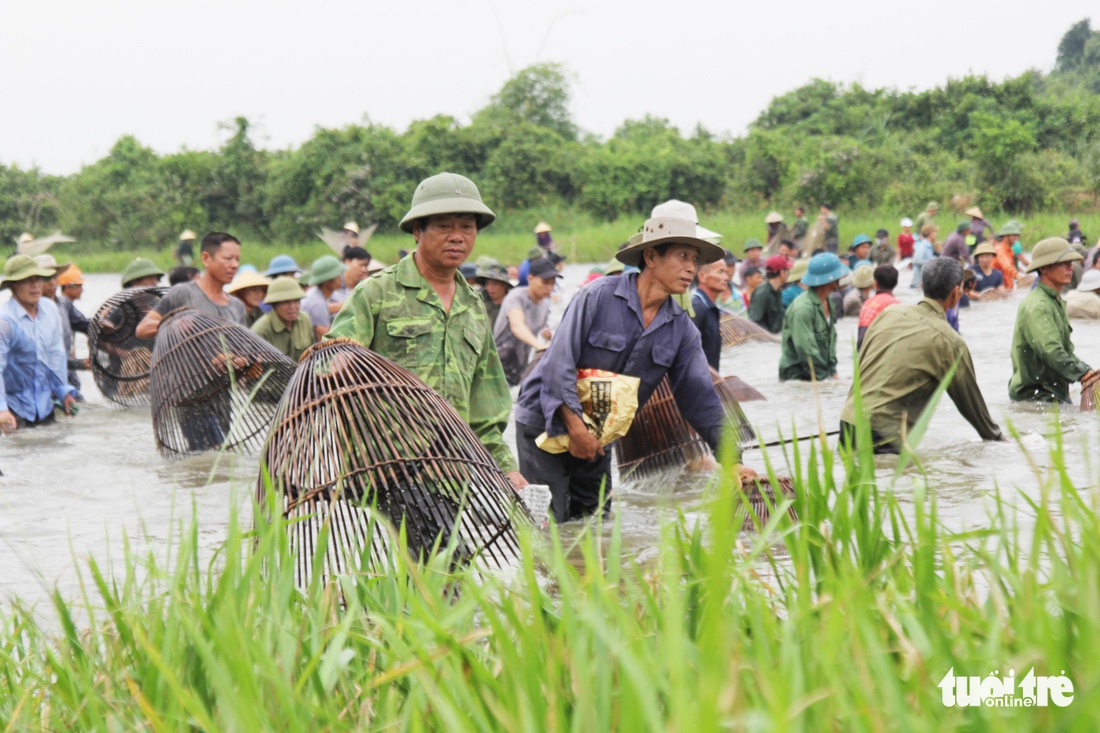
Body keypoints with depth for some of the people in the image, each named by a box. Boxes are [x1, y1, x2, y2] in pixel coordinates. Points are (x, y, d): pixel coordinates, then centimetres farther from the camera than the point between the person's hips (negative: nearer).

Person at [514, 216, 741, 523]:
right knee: (553, 521, -11)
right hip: (545, 424, -6)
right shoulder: (599, 296, -16)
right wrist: (575, 427, -23)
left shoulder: (681, 329, 1)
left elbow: (700, 397, 2)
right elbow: (559, 363, -19)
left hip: (597, 438, 6)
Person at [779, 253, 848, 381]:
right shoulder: (802, 308, -18)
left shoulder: (827, 302, 11)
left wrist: (833, 372, 10)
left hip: (824, 375, 8)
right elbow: (806, 350, -20)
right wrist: (823, 377, -15)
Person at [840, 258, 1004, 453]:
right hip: (884, 436, -6)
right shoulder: (949, 342, -5)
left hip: (847, 422, 6)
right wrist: (999, 440, 21)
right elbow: (970, 402, 5)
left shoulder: (888, 313, 11)